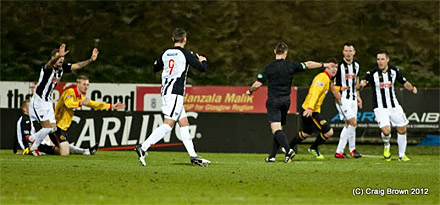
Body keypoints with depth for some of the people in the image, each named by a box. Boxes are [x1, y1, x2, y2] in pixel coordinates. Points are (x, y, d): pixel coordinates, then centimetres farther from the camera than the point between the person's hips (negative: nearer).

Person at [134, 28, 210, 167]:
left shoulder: (166, 54, 11)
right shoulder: (185, 54, -7)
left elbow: (155, 68, 24)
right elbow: (202, 68, -5)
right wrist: (203, 60, 17)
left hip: (166, 91, 8)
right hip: (175, 92, -8)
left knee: (184, 123, 10)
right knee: (168, 125, -13)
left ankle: (193, 156, 10)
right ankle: (143, 148, -22)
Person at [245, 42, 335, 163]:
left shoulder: (268, 68, -10)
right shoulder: (291, 66, -1)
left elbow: (258, 84, -11)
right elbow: (308, 65, 11)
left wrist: (250, 91, 10)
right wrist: (323, 65, 26)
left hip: (273, 101, -4)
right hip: (286, 100, 4)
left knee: (276, 129, -12)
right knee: (279, 128, 15)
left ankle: (288, 150, -32)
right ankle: (272, 156, 18)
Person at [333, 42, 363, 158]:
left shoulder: (356, 65, 7)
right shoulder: (339, 65, -13)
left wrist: (358, 96, 20)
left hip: (353, 99, 7)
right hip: (342, 99, -7)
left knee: (348, 125, 7)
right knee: (353, 123, -13)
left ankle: (339, 151, 15)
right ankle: (352, 149, 1)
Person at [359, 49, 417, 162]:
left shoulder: (394, 70, -1)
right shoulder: (372, 73, -13)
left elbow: (404, 83, 10)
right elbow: (360, 86, -20)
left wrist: (412, 88, -10)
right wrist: (361, 84, -44)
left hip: (394, 106, 4)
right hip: (380, 107, -4)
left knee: (402, 130, 4)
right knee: (386, 131, -21)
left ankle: (402, 155, 23)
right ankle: (386, 146, 13)